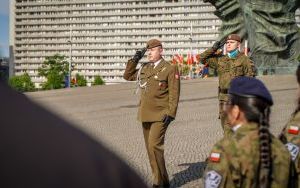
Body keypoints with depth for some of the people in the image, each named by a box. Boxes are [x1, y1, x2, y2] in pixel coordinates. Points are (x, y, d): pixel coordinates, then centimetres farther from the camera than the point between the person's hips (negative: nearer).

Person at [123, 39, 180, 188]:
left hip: (160, 115, -7)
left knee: (154, 146, -17)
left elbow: (174, 93, -9)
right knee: (150, 148, 9)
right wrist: (135, 60, 9)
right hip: (145, 115, 7)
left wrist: (170, 113, -17)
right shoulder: (144, 68, 13)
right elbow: (127, 76, 21)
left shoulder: (170, 69, -5)